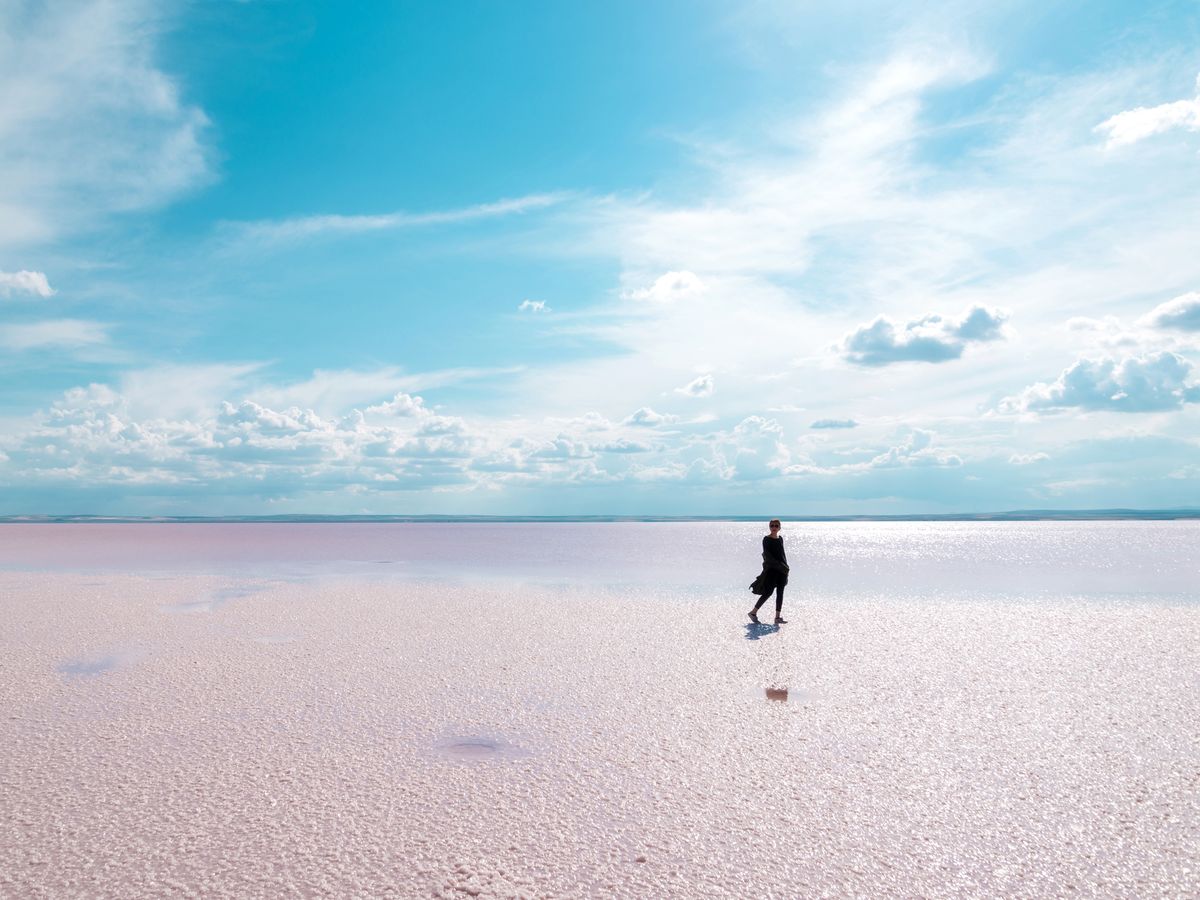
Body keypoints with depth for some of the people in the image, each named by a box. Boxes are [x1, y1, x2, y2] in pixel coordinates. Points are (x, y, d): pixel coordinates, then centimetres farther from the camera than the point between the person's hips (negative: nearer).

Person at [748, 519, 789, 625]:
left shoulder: (780, 539, 13)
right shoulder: (766, 539, -5)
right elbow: (767, 554, -12)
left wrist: (786, 567, 13)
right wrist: (778, 564, -20)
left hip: (782, 569, 6)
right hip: (771, 568, -6)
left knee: (780, 592, 3)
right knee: (768, 592, -9)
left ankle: (778, 617, 5)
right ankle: (753, 612, 3)